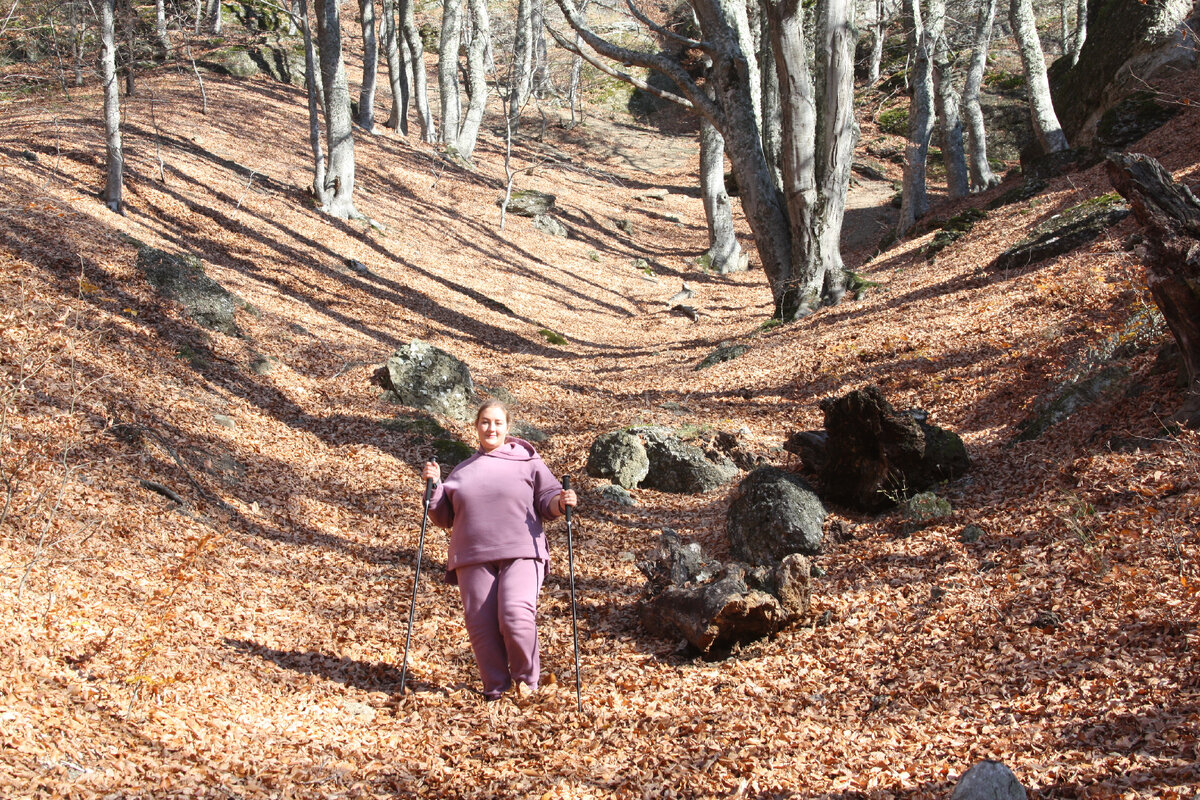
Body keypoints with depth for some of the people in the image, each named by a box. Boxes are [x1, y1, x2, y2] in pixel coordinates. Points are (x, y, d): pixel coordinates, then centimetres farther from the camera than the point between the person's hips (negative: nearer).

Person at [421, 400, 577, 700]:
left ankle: (527, 682, 0)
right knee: (481, 625, -4)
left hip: (521, 554, -3)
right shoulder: (461, 471, 22)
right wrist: (435, 485, 8)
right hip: (474, 559, 4)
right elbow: (444, 518, 23)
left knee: (516, 616, -21)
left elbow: (546, 500, 9)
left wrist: (561, 502, -13)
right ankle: (496, 689, 10)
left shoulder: (528, 462, 13)